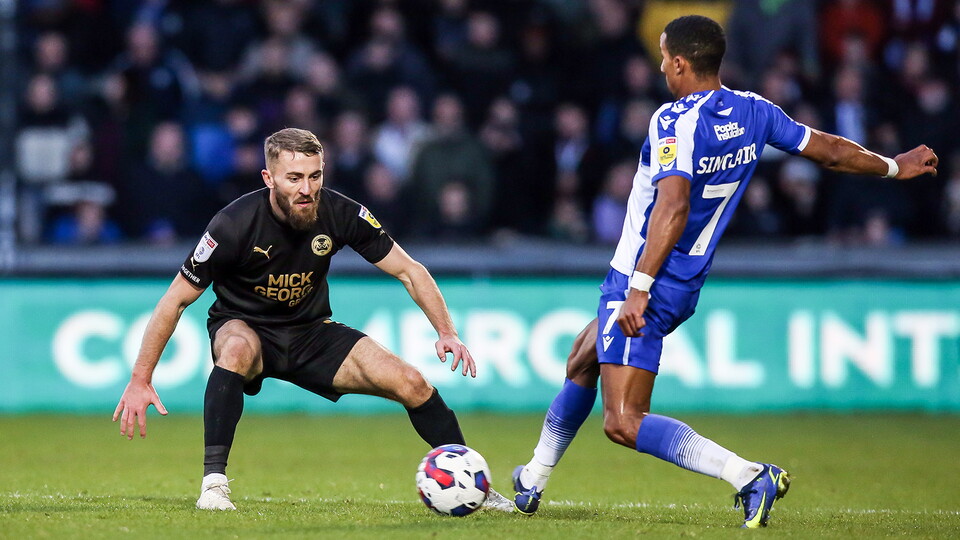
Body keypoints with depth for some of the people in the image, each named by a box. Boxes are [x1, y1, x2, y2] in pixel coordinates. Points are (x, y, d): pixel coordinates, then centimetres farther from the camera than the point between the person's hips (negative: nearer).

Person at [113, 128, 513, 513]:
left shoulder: (339, 213, -18)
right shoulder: (235, 224, -26)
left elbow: (409, 272, -6)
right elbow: (176, 299, -18)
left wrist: (447, 332, -18)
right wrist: (140, 380, -20)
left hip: (311, 332, 3)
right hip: (244, 326, -3)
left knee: (411, 384, -12)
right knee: (238, 348, -40)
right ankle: (213, 483, -35)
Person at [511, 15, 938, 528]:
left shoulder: (675, 121, -19)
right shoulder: (753, 112, 4)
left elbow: (673, 206, -30)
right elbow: (828, 149, 14)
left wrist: (640, 288, -33)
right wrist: (895, 166, 31)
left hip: (643, 281, -10)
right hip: (686, 287, 10)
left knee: (624, 423, -13)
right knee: (582, 359, 29)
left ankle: (749, 476, -24)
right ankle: (532, 480, 40)